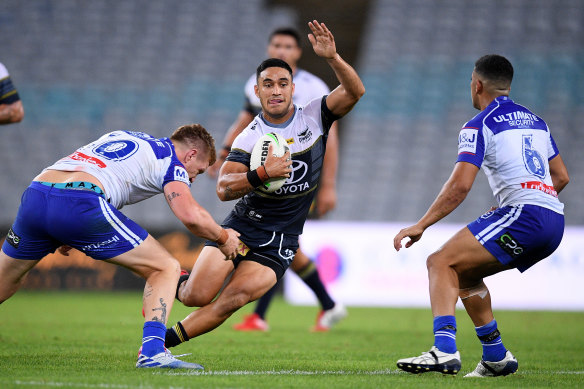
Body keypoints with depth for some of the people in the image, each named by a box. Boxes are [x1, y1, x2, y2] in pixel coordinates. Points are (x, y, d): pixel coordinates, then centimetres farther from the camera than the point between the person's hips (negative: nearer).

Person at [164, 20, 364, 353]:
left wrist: (333, 58, -27)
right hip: (241, 227, 0)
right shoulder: (249, 138, -4)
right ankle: (180, 285, 23)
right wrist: (262, 174, -30)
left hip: (279, 244, 0)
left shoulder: (314, 117, 2)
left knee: (237, 296, -23)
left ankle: (167, 340, -11)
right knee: (197, 296, -14)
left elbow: (354, 91, -11)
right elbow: (224, 188, -13)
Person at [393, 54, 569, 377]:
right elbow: (561, 176, 25)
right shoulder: (536, 121, 22)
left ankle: (444, 350, -29)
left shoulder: (479, 126, -2)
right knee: (464, 273, 22)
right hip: (553, 221, 8)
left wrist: (420, 225, -8)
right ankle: (497, 357, 22)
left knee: (441, 262, -10)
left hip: (524, 214, -8)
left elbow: (460, 185, -12)